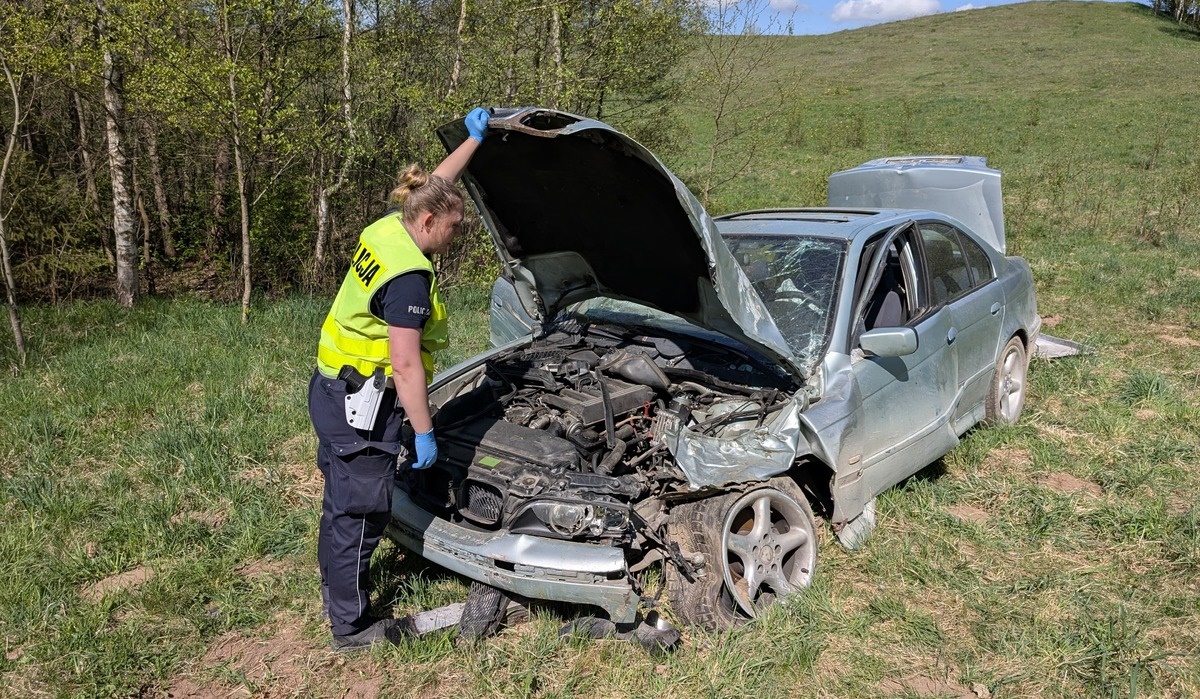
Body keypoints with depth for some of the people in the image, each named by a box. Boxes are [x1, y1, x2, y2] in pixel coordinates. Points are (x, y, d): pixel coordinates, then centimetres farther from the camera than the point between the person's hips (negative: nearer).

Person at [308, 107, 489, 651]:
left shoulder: (389, 227, 3)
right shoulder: (409, 277, -24)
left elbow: (434, 186, 21)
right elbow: (406, 366, -24)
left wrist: (475, 138, 26)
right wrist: (424, 432, -17)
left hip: (333, 391, 10)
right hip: (362, 406, -10)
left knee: (341, 500, 22)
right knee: (361, 511, 2)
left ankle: (335, 588, 39)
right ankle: (351, 625, 16)